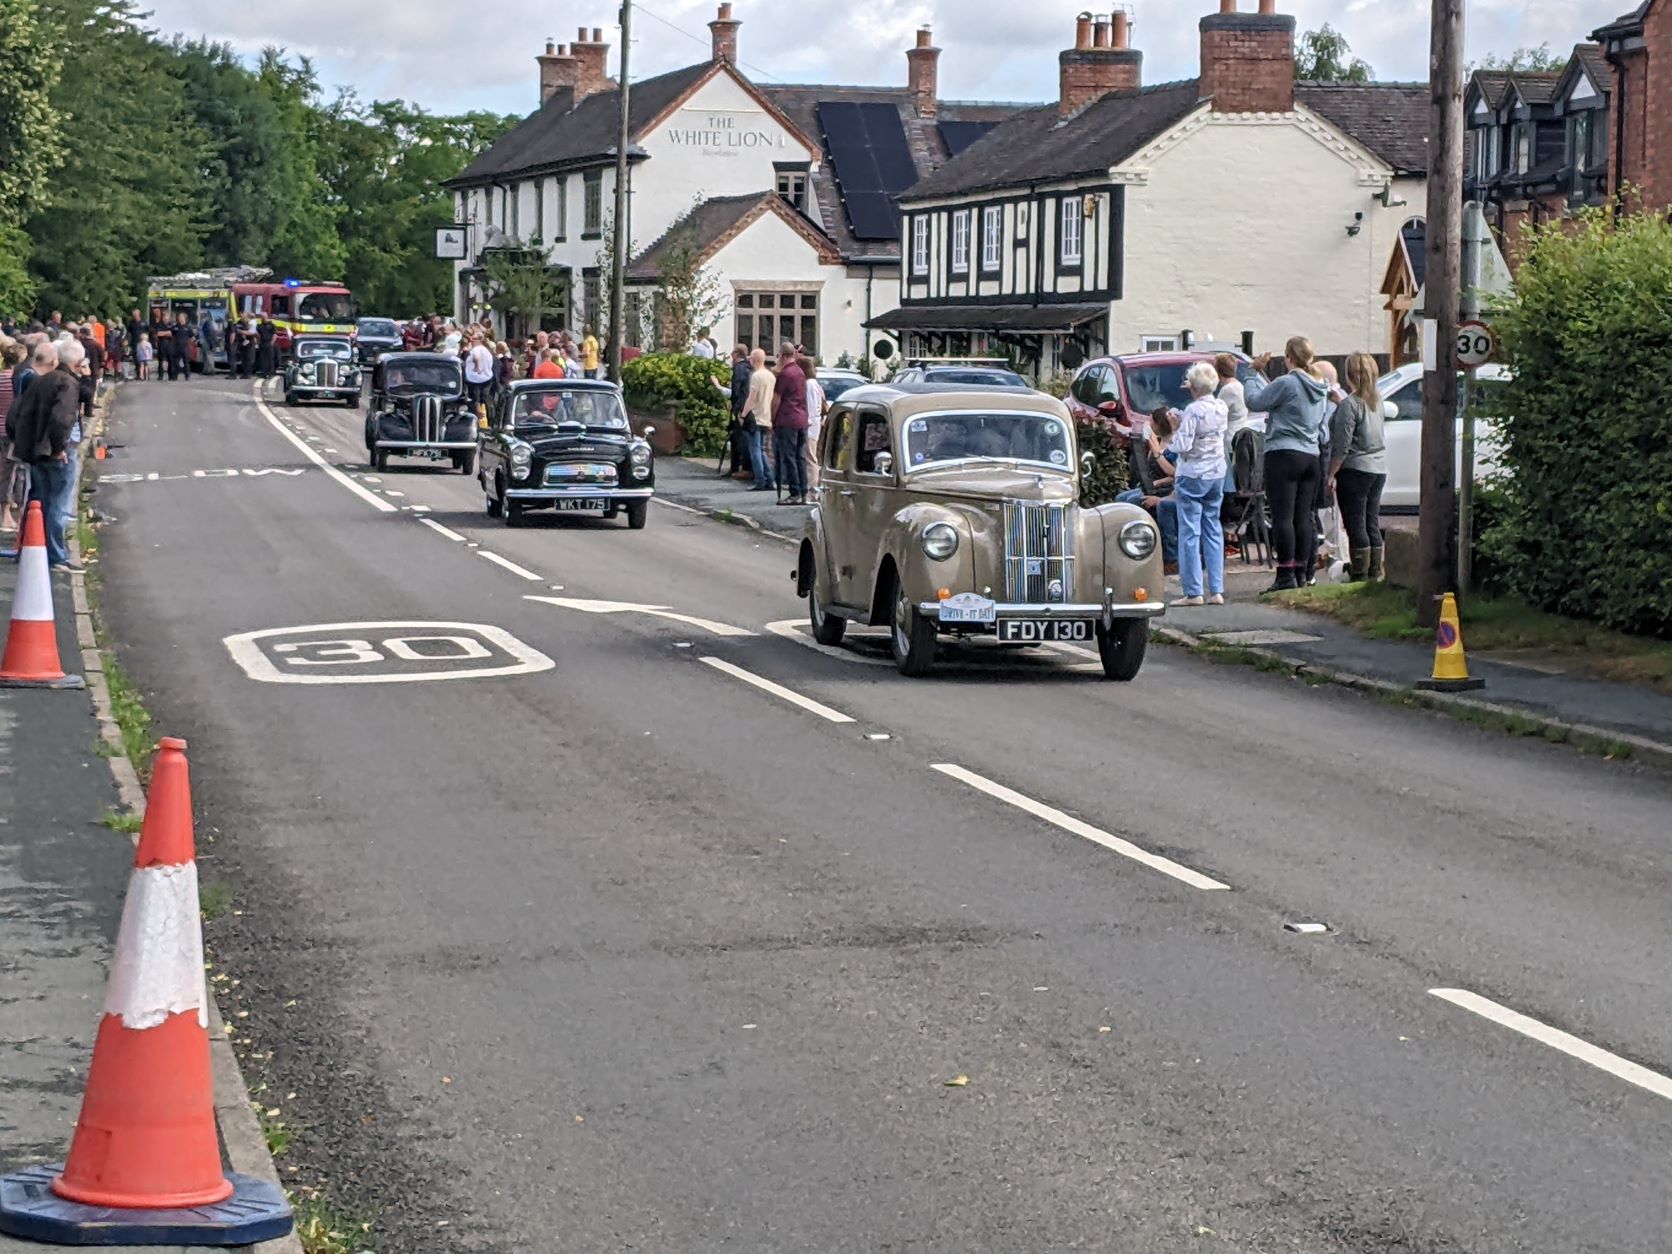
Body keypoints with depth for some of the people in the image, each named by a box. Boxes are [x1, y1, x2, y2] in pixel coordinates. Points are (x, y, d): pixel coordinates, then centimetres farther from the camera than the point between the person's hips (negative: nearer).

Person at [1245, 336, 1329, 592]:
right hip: (1311, 456, 8)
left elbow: (1255, 401, -6)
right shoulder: (1320, 388, 12)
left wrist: (1255, 373, 8)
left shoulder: (1287, 383, -13)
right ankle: (1300, 572, 10)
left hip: (1283, 455, -8)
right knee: (1303, 517, 8)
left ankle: (1286, 574, -12)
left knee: (1283, 517, -8)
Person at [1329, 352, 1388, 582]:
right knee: (1372, 524, 12)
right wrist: (1338, 399, 16)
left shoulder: (1349, 404, -15)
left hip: (1355, 469, -8)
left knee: (1355, 525, -4)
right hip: (1379, 468, 8)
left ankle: (1359, 575, -3)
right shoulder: (1376, 399, 8)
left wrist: (1331, 474, -12)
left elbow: (1342, 446, -17)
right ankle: (1375, 572, 16)